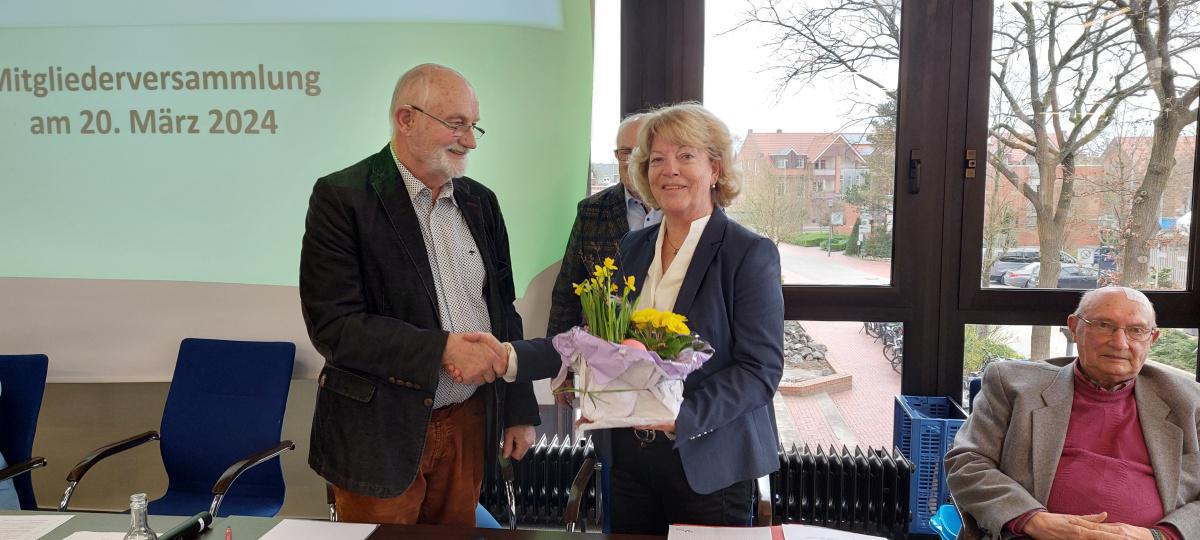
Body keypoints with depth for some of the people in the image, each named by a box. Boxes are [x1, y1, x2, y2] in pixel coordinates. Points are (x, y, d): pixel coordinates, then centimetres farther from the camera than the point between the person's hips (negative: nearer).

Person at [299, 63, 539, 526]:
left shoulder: (480, 201, 7)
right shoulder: (341, 198, -11)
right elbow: (333, 325, -18)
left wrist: (519, 410, 11)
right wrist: (441, 349, -25)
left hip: (469, 422, 5)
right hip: (381, 431, -5)